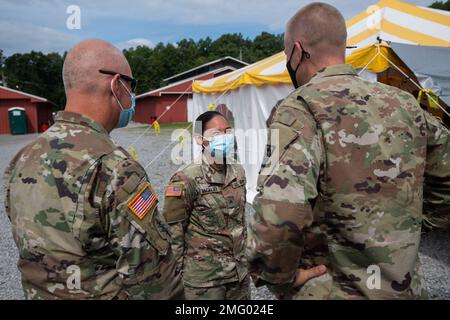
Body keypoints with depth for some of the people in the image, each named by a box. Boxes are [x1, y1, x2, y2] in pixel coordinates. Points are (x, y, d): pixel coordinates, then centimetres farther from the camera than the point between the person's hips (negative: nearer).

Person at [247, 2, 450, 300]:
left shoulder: (301, 108, -18)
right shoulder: (404, 102, 1)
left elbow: (279, 215, -32)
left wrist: (277, 281, -15)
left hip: (334, 290, -6)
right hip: (408, 288, 6)